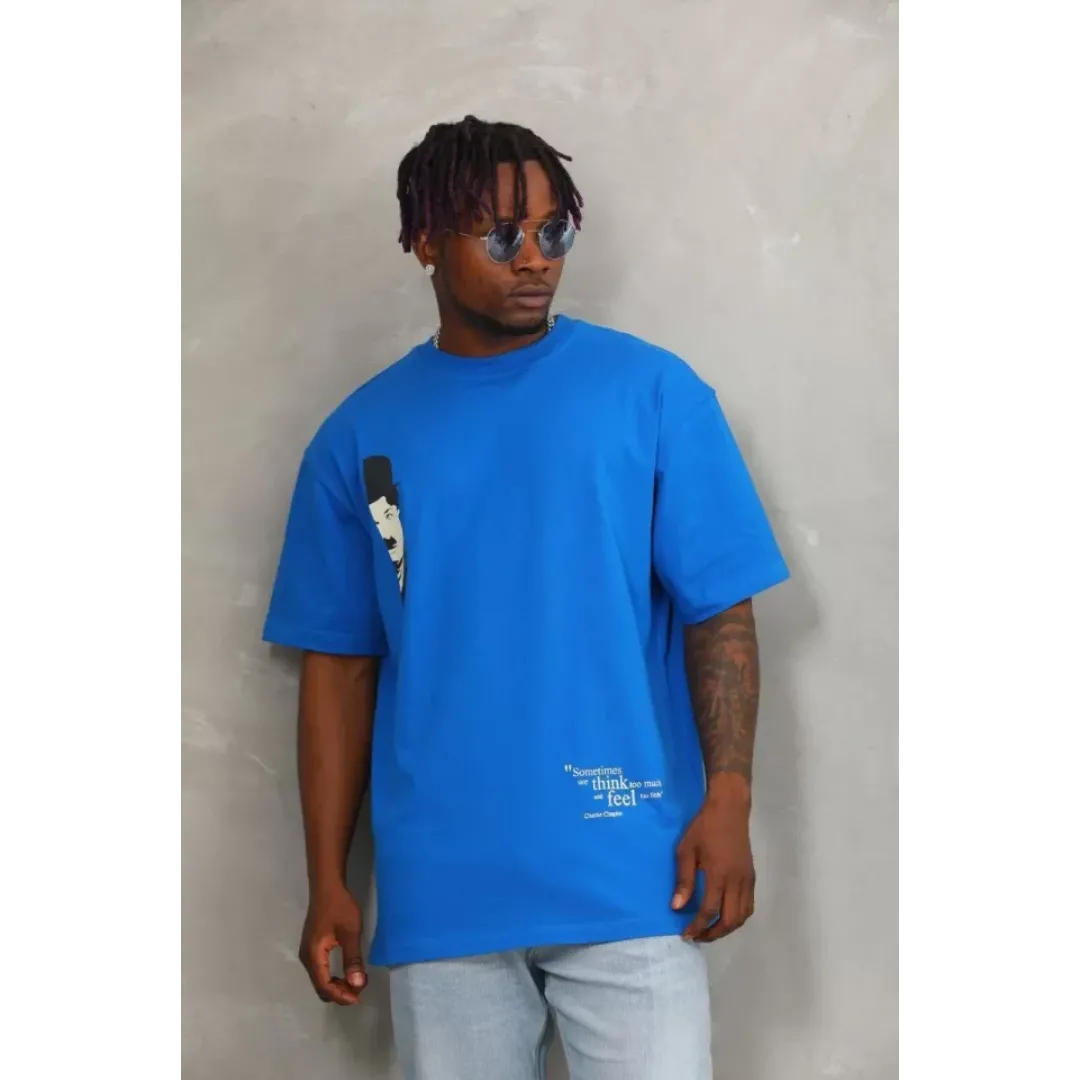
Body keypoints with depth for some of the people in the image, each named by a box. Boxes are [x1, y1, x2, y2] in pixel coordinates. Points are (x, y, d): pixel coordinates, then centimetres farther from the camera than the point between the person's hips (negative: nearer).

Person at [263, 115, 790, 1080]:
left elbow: (719, 613, -1)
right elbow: (340, 663, 8)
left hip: (628, 875, -2)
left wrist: (727, 801, -11)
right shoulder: (360, 435, 7)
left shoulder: (654, 391, 0)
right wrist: (328, 879, 5)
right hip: (440, 889, 2)